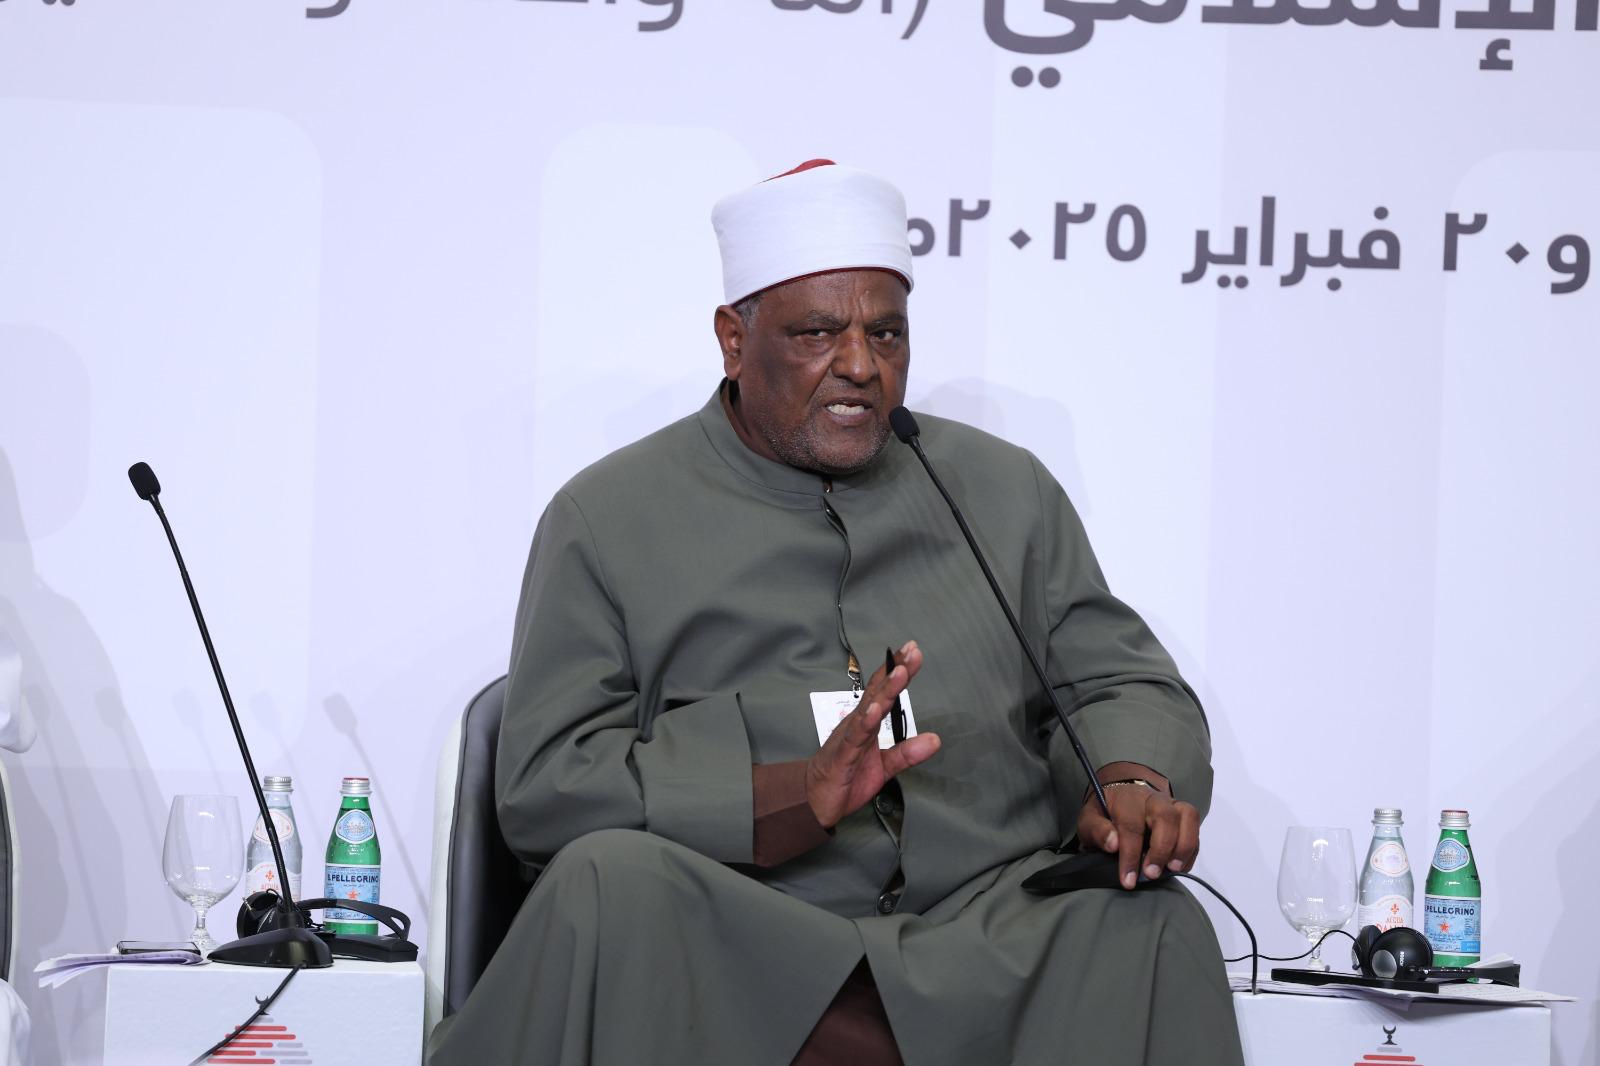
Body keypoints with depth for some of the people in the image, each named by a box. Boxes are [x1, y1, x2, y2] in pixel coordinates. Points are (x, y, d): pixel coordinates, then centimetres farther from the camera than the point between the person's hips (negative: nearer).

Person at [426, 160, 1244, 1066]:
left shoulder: (1006, 492, 20)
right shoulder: (610, 518, 9)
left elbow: (1121, 680, 21)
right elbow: (543, 787, -1)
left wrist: (1131, 782, -7)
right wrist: (800, 795, -16)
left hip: (984, 942, 1)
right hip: (725, 951, -1)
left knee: (1153, 932, -31)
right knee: (607, 884, -35)